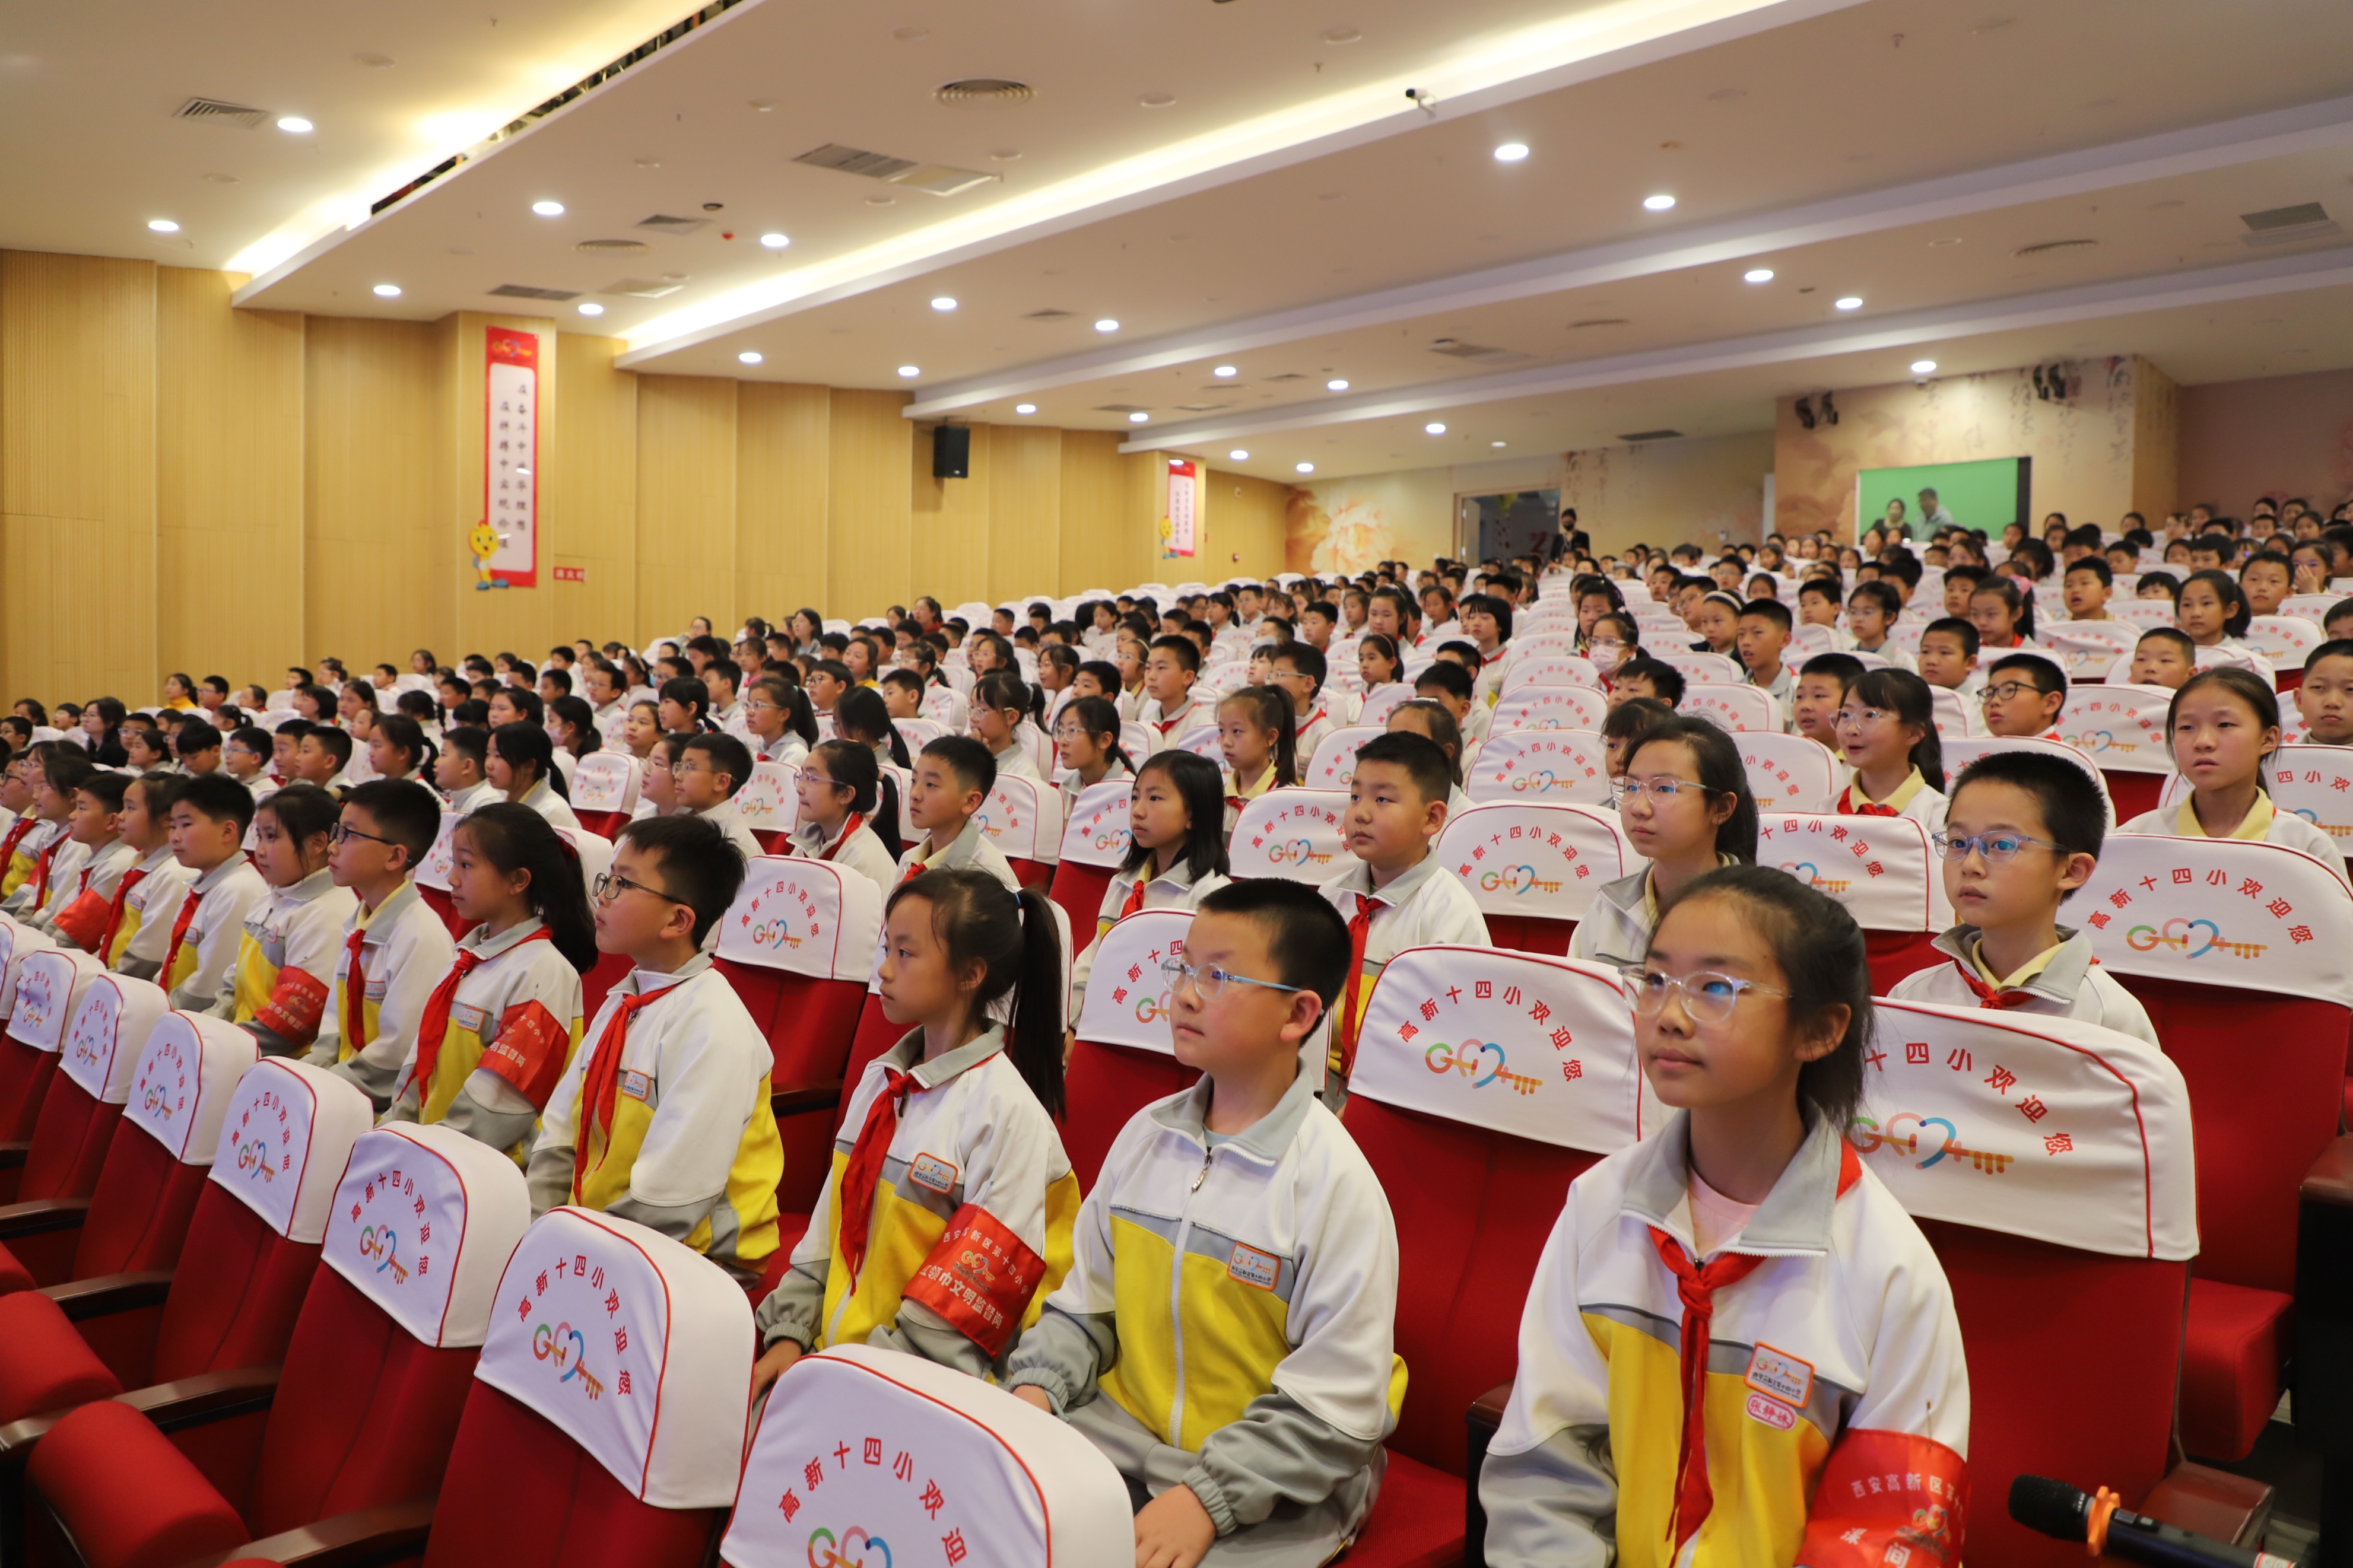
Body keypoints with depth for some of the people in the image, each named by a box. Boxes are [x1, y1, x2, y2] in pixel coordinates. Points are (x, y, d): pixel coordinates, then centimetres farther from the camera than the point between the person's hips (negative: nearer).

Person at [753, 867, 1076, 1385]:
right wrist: (789, 1335, 3)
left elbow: (974, 1295, -15)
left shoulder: (1008, 1112, -13)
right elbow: (829, 1225, 14)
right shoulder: (879, 1080, 11)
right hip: (833, 1349, 6)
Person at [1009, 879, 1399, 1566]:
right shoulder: (1146, 1134, 3)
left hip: (1269, 1487, -5)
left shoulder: (1335, 1181, -15)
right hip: (1120, 1433, 5)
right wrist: (1037, 1387, -6)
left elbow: (1334, 1412, -15)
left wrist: (1208, 1496, -21)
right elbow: (1085, 1303, 11)